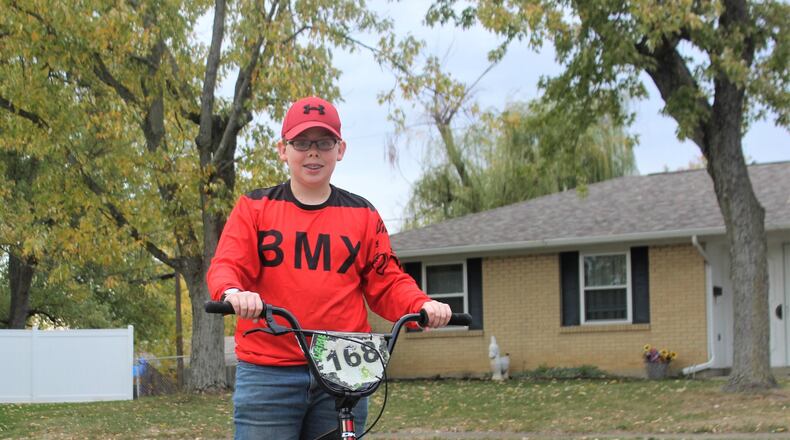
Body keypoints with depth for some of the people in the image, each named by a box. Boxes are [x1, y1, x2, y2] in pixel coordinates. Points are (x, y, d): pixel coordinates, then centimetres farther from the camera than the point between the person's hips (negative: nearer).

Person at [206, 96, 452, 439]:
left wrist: (422, 305, -12)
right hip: (268, 375, -2)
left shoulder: (362, 215, 12)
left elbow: (387, 283, 9)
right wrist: (233, 292, -28)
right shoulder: (255, 208, 8)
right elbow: (225, 266, -4)